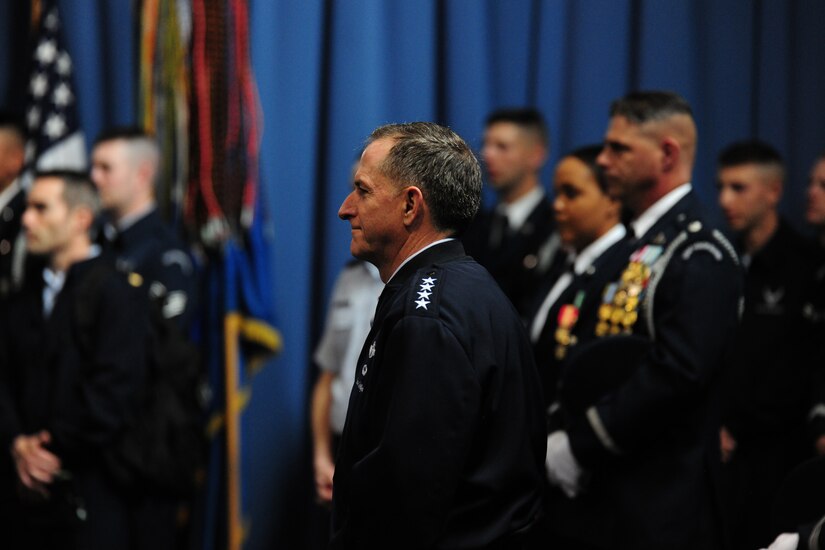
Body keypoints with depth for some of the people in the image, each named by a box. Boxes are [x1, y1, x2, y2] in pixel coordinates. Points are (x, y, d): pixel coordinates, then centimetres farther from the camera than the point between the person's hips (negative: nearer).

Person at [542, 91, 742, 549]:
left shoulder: (701, 256, -13)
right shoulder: (640, 247, 16)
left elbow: (678, 372, -23)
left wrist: (579, 446, -18)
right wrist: (565, 439, 4)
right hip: (605, 492, 9)